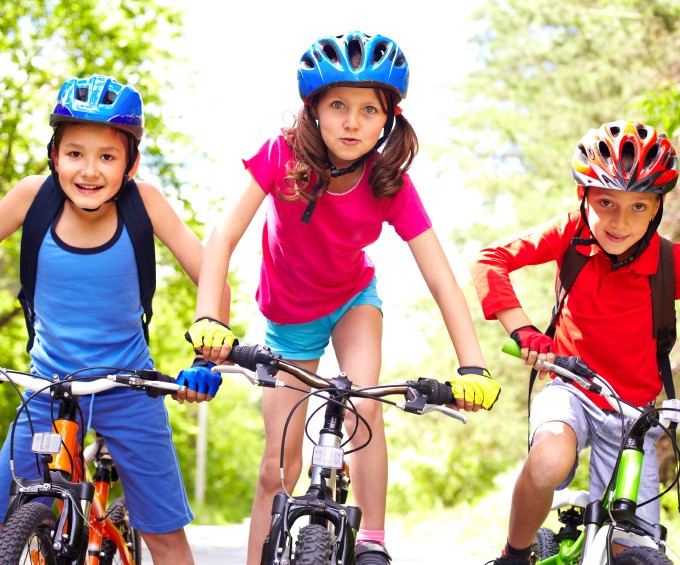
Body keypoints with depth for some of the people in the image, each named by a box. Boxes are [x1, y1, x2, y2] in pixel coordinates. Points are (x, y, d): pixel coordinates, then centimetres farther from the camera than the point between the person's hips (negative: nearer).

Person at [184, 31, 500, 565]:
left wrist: (474, 367, -41)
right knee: (278, 468, -1)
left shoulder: (391, 185, -25)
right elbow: (224, 237, -32)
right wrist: (208, 320, -48)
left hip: (353, 300, 0)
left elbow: (442, 280, -28)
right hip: (289, 315, 0)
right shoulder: (283, 156, -27)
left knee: (365, 406, -27)